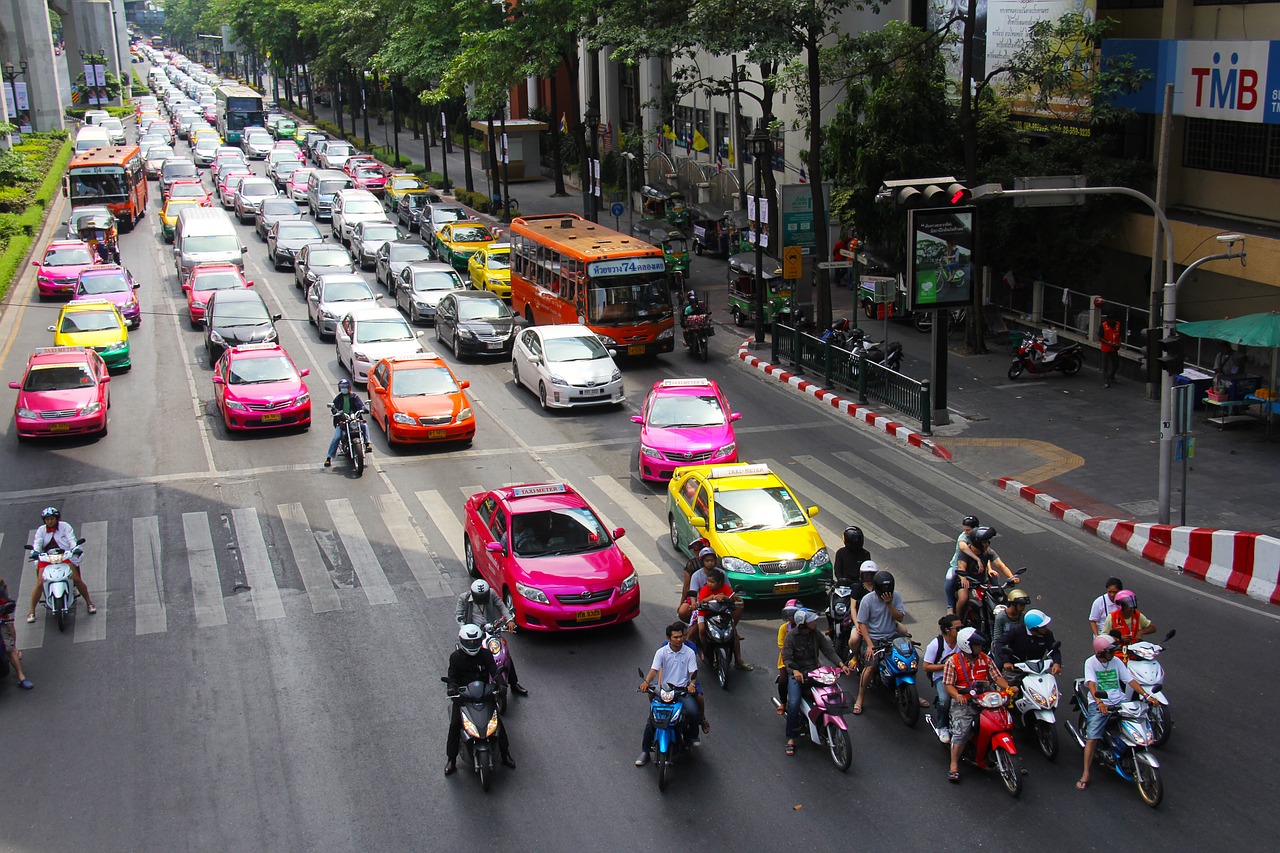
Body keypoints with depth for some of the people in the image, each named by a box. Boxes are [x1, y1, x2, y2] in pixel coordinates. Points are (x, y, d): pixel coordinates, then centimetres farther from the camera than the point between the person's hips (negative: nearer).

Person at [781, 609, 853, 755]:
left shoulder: (817, 634, 5)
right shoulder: (791, 636, -7)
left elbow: (829, 651, 0)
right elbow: (786, 658, -13)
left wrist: (841, 664, -16)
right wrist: (795, 671, -33)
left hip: (814, 672, 4)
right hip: (796, 674, -4)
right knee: (794, 704, -23)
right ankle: (791, 739, -12)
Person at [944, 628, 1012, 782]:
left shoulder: (985, 659, 10)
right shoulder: (953, 661, -2)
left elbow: (997, 676, 6)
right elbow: (948, 684, -6)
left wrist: (1008, 688, -13)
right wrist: (957, 695, -26)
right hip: (963, 702, -4)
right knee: (961, 732, -20)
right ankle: (954, 766, -12)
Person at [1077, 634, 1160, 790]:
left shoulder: (1116, 661, 10)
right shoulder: (1091, 663, -3)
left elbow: (1130, 680, 6)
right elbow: (1091, 684, -17)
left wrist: (1147, 696, -7)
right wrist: (1099, 702, -35)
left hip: (1119, 701, 4)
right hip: (1098, 703, -4)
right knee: (1092, 738, -18)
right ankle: (1085, 775, -11)